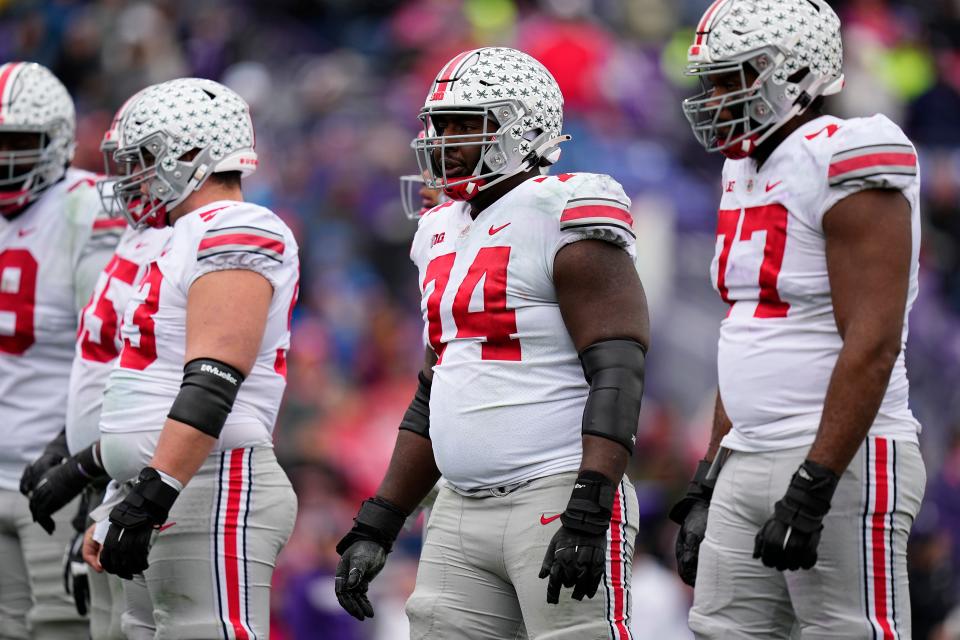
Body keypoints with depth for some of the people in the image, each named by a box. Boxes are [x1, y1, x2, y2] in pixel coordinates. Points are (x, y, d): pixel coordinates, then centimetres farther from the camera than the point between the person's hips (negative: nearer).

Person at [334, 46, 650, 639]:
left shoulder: (563, 218, -9)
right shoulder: (444, 233, 18)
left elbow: (618, 374, -17)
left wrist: (588, 516, -25)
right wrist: (376, 528, 19)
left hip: (557, 500, -8)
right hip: (463, 511, 8)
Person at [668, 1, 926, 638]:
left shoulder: (846, 165, -14)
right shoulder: (747, 173, 15)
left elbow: (872, 345, -20)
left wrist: (812, 489, -23)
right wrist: (707, 486, 18)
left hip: (841, 464, -9)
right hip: (749, 464, 9)